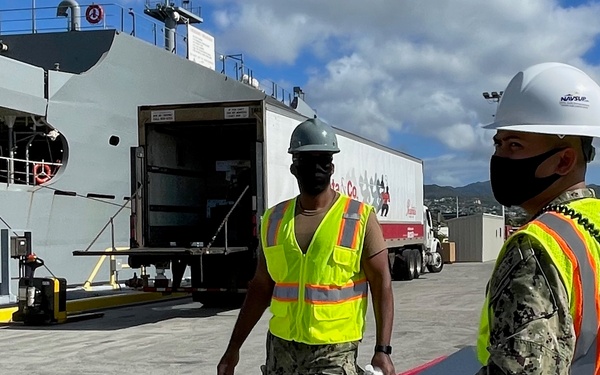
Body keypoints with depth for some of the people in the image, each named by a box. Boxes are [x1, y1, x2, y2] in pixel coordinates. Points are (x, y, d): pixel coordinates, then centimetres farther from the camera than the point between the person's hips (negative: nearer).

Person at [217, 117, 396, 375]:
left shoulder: (359, 218, -4)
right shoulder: (274, 220, 8)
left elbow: (382, 284, -6)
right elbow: (261, 287, 13)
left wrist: (382, 350, -14)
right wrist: (234, 347, 11)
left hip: (333, 352, -4)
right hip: (280, 346, 4)